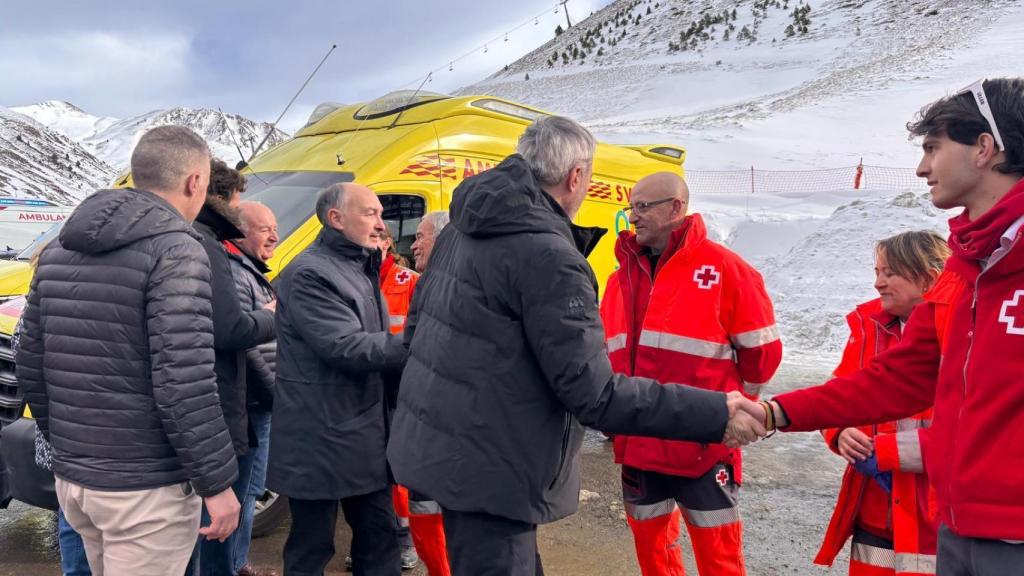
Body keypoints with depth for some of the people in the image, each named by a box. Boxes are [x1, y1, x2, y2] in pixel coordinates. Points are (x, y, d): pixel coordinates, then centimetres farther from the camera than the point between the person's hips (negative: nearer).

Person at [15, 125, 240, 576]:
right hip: (145, 486, -8)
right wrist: (216, 481, -14)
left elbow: (31, 365, 12)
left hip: (71, 477, 8)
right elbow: (183, 383, -22)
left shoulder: (59, 250, 8)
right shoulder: (175, 250, -16)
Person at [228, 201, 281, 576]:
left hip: (262, 402, 10)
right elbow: (243, 345, -21)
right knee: (244, 490, -2)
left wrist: (273, 393, 15)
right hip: (253, 403, -10)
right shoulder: (235, 275, -16)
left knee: (248, 488, 18)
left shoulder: (253, 274, 18)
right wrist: (274, 392, -13)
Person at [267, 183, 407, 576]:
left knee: (380, 536, 16)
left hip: (366, 434, 9)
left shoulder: (361, 269, 14)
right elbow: (346, 347, -25)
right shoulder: (309, 274, -17)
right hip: (321, 439, -9)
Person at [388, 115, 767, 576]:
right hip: (486, 471, -9)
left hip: (436, 447, 9)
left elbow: (417, 328, 14)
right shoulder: (548, 256, -23)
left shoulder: (461, 231, 5)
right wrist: (715, 414, -19)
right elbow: (595, 395, -24)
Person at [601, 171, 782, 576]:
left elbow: (761, 349, -5)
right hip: (637, 445, 6)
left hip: (702, 446, -5)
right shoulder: (623, 275, 9)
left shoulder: (723, 267, -9)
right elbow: (606, 351, 19)